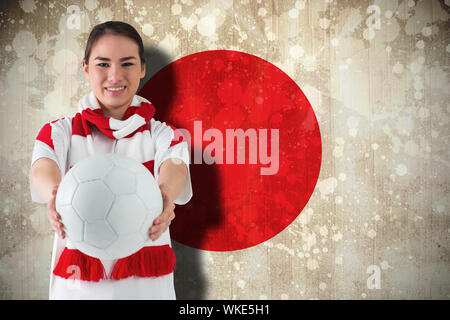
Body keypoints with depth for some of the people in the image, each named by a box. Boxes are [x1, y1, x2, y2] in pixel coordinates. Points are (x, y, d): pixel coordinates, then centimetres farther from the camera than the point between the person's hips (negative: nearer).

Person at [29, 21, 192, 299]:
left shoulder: (162, 135, 2)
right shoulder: (62, 132, 3)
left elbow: (174, 167, -18)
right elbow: (43, 167, -18)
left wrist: (164, 196, -42)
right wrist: (55, 197, -42)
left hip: (146, 282, 0)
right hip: (77, 282, 0)